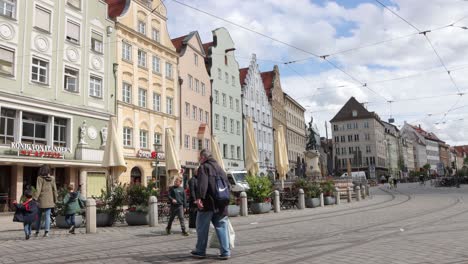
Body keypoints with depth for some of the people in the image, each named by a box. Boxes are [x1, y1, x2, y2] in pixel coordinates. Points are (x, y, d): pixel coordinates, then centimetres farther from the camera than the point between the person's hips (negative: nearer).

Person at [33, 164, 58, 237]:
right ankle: (47, 231, -4)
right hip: (49, 200, 2)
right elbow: (54, 190, 7)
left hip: (42, 200, -2)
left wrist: (35, 199, -11)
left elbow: (38, 189, -13)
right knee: (48, 216, 4)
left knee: (39, 216, 12)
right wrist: (55, 200, 15)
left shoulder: (40, 178, -8)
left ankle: (37, 232, 19)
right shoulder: (52, 178, 3)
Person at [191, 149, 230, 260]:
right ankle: (225, 252, 4)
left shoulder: (203, 167, -3)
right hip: (221, 204, 6)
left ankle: (200, 251, 16)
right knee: (222, 227, 7)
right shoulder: (220, 168, 19)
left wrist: (199, 197, -28)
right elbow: (227, 184, 21)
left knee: (202, 228, 7)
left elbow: (202, 183, -20)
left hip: (208, 203, -6)